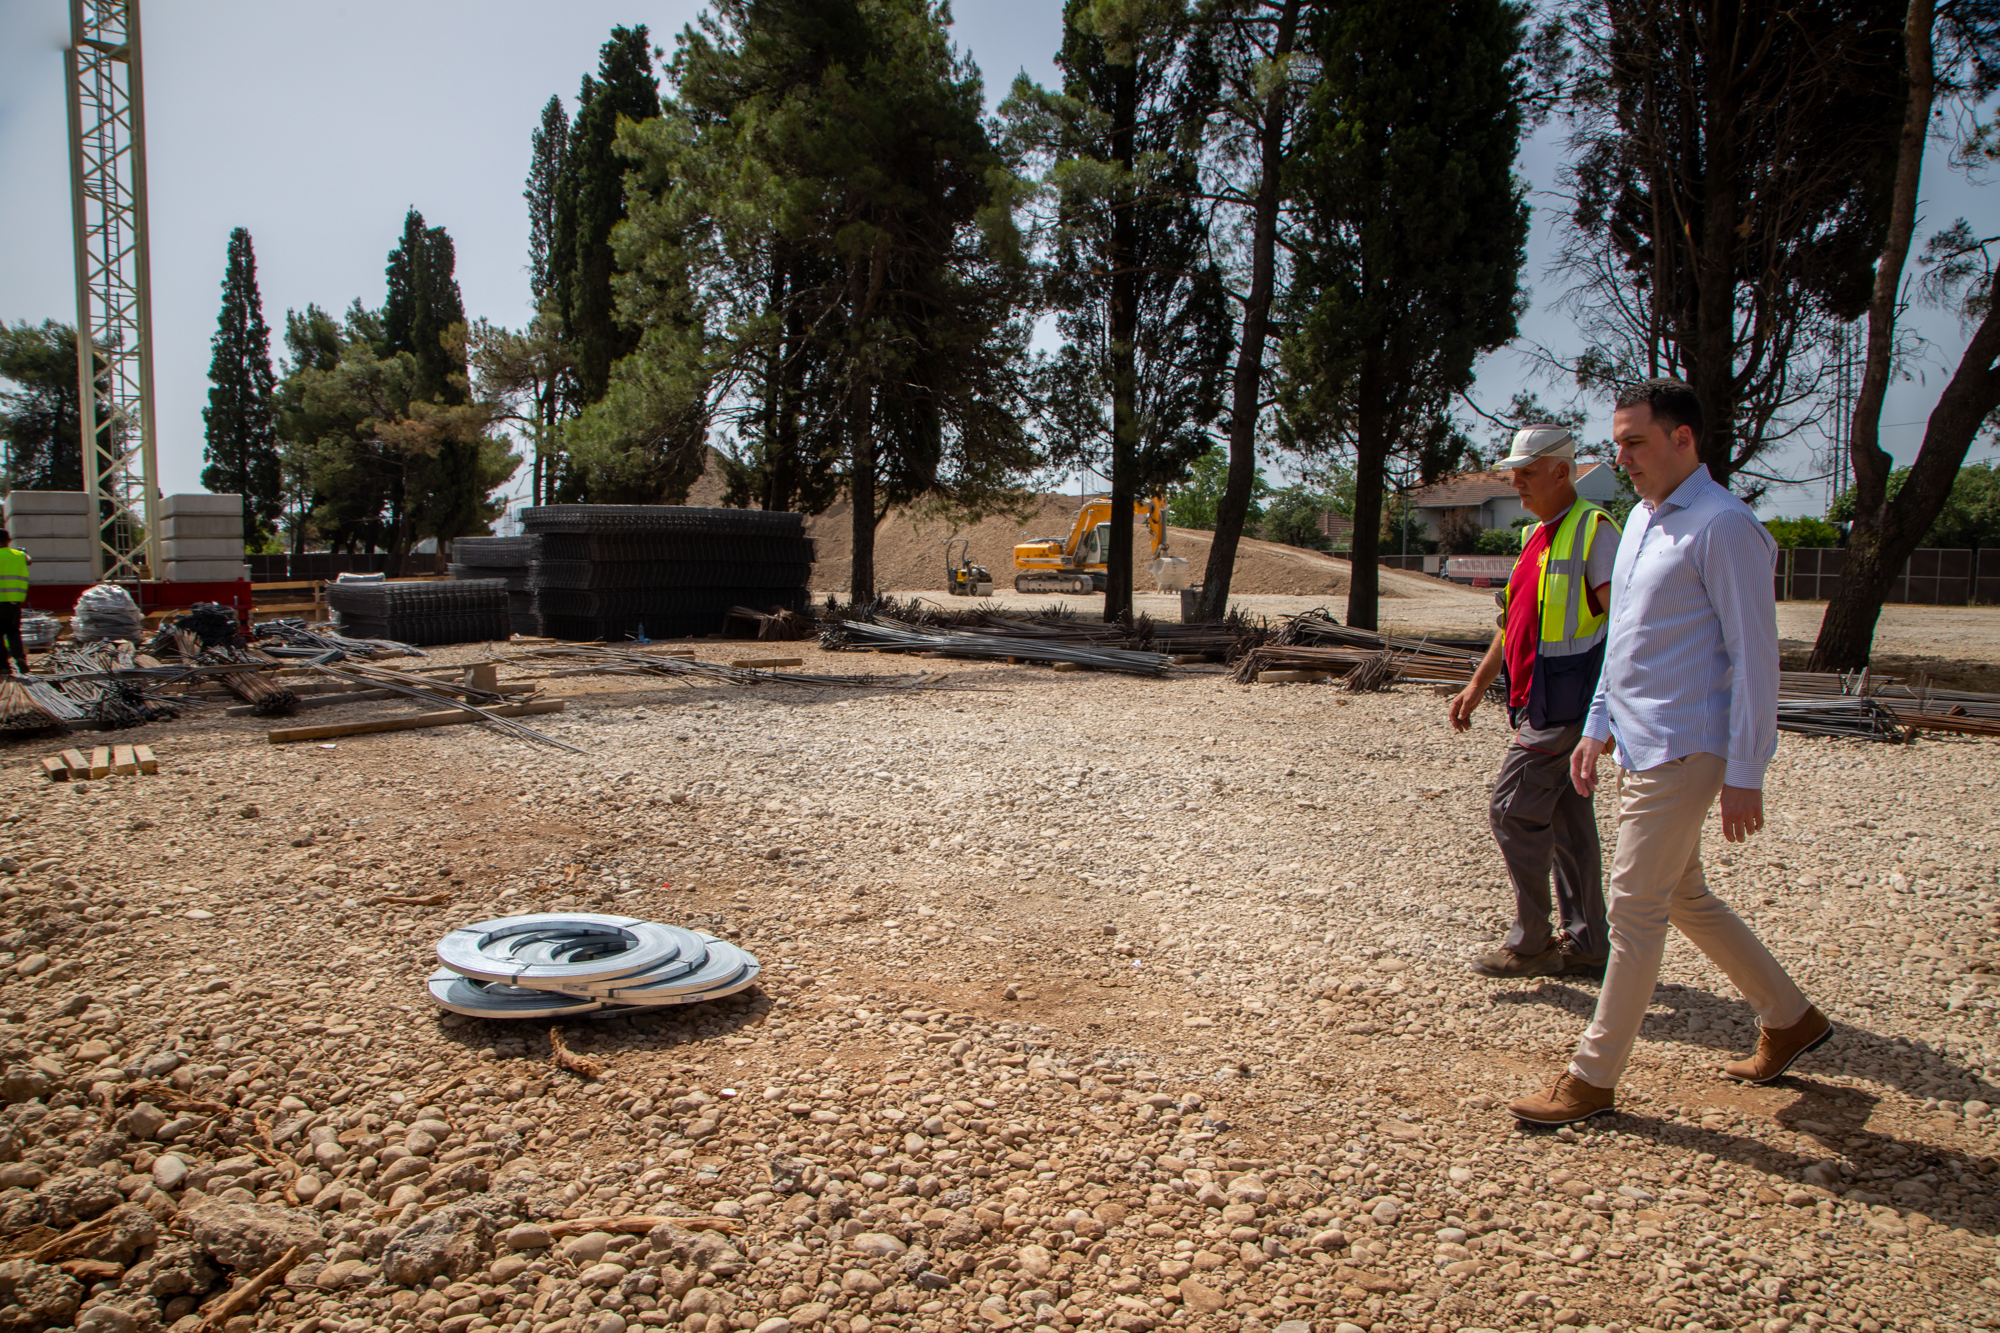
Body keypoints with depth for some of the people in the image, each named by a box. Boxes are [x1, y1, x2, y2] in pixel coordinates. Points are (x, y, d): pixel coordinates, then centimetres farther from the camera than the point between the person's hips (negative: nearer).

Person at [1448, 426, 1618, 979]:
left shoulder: (1594, 529, -11)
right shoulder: (1537, 536, 17)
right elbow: (1515, 621, 23)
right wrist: (1478, 684, 22)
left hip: (1564, 704, -9)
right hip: (1538, 703, 9)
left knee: (1513, 811, -7)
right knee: (1567, 817, 12)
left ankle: (1529, 941, 4)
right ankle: (1586, 944, 19)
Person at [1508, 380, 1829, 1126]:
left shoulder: (1723, 527, -14)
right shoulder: (1642, 519, 14)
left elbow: (1754, 656, -16)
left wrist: (1744, 774, -17)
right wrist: (1597, 728, 18)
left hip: (1684, 750, -9)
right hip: (1643, 748, 9)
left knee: (1636, 909, -4)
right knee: (1684, 898, 18)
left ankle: (1594, 1078, 6)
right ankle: (1791, 1020, 35)